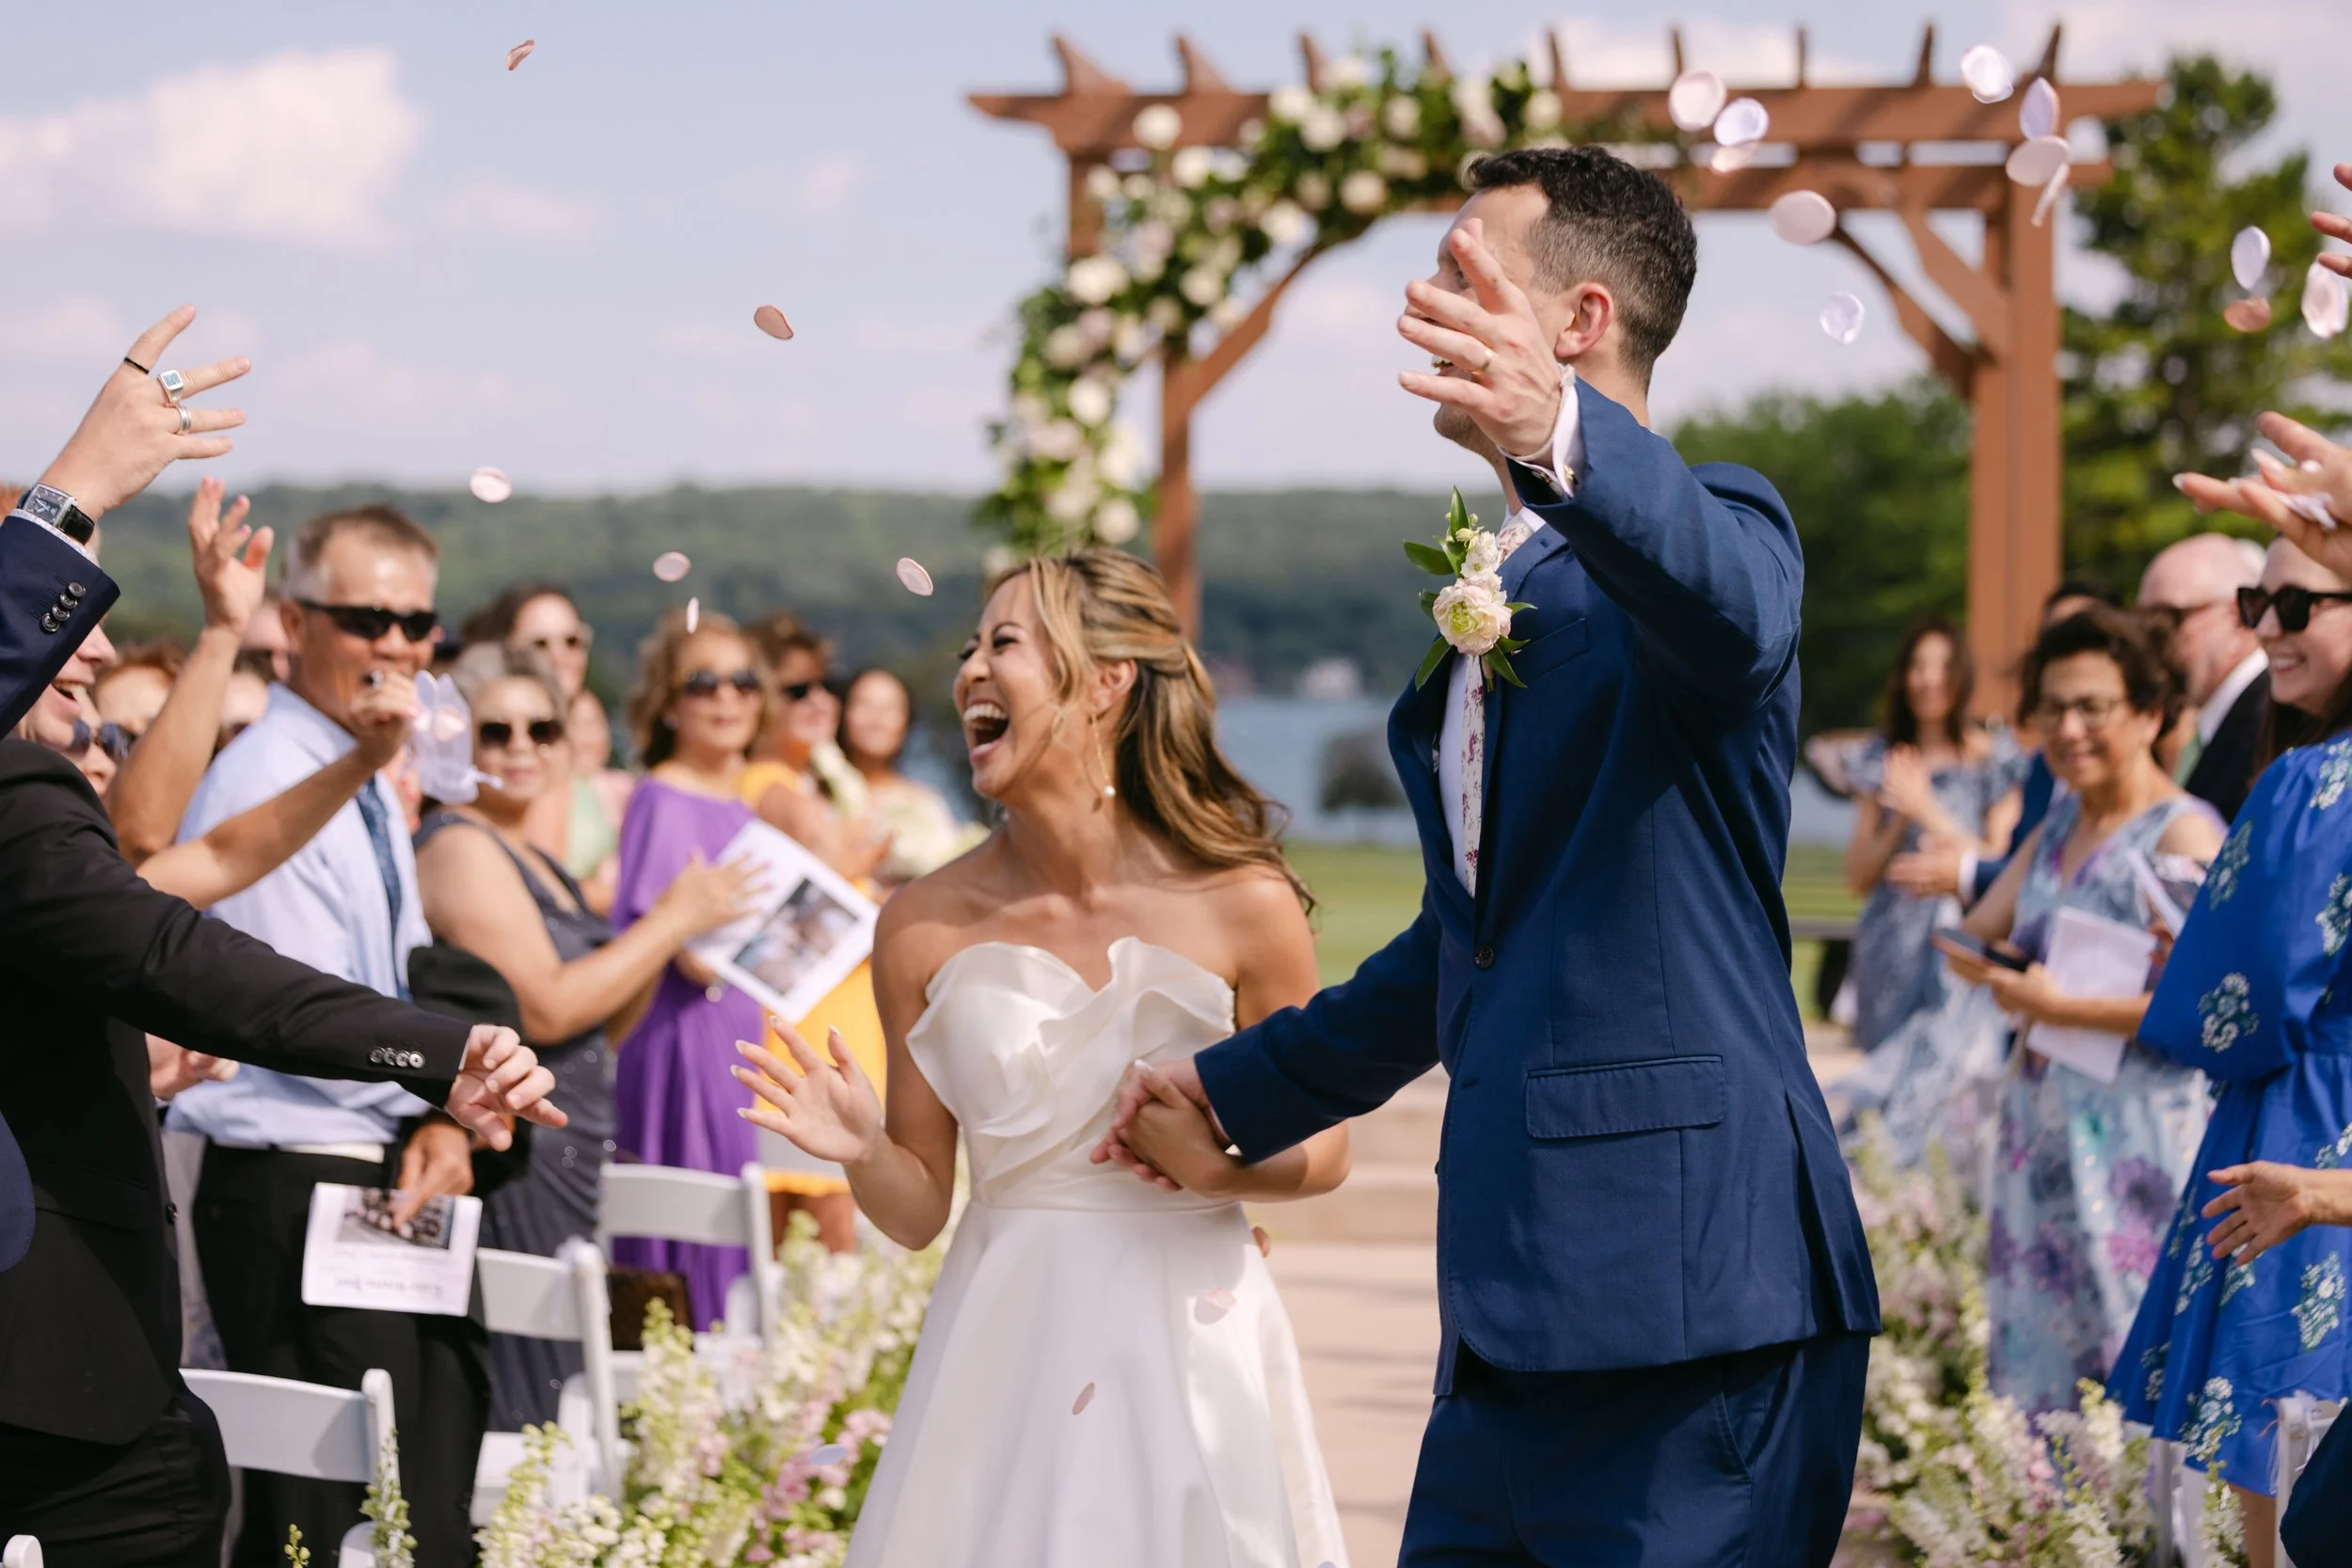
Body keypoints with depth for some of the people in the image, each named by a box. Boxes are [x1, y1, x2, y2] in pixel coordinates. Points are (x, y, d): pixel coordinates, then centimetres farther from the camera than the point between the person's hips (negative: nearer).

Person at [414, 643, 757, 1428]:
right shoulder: (458, 847, -9)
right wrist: (669, 922, -10)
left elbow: (596, 1033, 21)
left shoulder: (531, 860, 19)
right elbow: (541, 1009, -18)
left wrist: (669, 941, 6)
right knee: (522, 1407, -11)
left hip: (561, 1168, 10)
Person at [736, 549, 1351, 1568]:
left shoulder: (1240, 907, -7)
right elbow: (919, 1211, 4)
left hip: (1188, 1340, -1)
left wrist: (1217, 1165, -15)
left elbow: (1323, 1149, 4)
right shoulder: (925, 928, -1)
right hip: (1005, 1349, 2)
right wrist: (862, 1150, -16)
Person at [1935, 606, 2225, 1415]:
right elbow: (1975, 936, 19)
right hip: (2046, 1128, 8)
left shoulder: (2183, 834, -12)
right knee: (2043, 1365, 9)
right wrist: (1993, 967, -4)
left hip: (2139, 1137, -8)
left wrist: (2065, 1006, -21)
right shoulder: (2062, 819, 15)